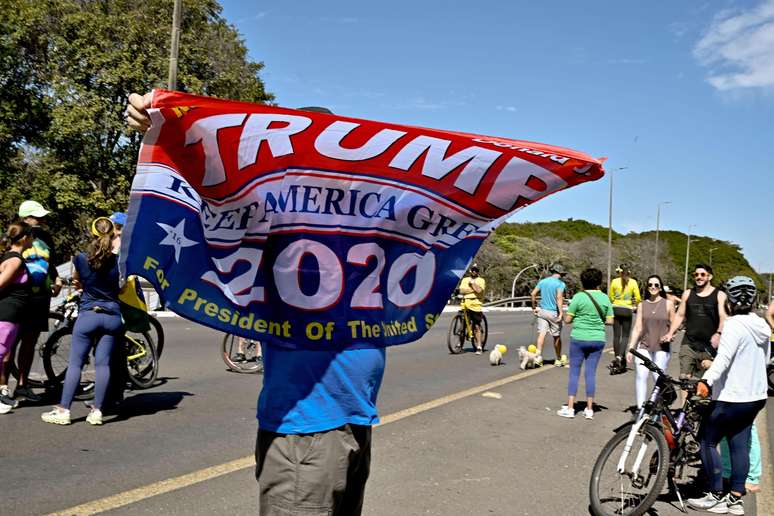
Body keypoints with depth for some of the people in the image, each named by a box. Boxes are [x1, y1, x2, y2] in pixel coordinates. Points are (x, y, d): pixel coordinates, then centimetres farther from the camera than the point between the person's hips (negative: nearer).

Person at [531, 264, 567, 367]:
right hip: (554, 312, -3)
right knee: (557, 337, 9)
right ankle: (558, 360, 21)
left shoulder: (542, 281, 8)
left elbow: (533, 294, 4)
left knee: (542, 333, -3)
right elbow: (559, 298, -18)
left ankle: (538, 356, -19)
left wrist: (534, 307, 12)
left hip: (542, 311, 4)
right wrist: (561, 313, -20)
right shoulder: (560, 284, -6)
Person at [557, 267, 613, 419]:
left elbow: (567, 320, -9)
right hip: (598, 339, 3)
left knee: (574, 372, 5)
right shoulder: (605, 298, 1)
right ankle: (589, 409, 13)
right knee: (591, 373, 9)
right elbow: (610, 321, 1)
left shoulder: (579, 297, -9)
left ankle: (570, 408, 5)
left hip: (579, 338, -3)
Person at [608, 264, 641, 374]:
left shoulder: (614, 281, -1)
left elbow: (610, 297, 3)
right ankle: (620, 356, -16)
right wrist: (635, 306, 15)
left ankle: (617, 357, 15)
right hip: (627, 310, -1)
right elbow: (638, 298, -4)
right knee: (625, 336, 3)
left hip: (616, 309, 1)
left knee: (616, 335, 9)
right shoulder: (633, 282, -3)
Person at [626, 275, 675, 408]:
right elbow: (637, 328, 8)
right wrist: (631, 349, 4)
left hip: (661, 348, -1)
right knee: (641, 375, -12)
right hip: (644, 346, 1)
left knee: (658, 378, -3)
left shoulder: (668, 304, 4)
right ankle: (640, 408, -9)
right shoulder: (642, 305, 9)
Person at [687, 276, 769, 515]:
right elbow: (763, 359, 19)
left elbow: (723, 358, -30)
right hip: (756, 396, 9)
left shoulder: (735, 325, -17)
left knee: (707, 440, 2)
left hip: (732, 397, -9)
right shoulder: (762, 325, 8)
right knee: (740, 445, 12)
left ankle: (716, 497, 7)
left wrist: (706, 380, -39)